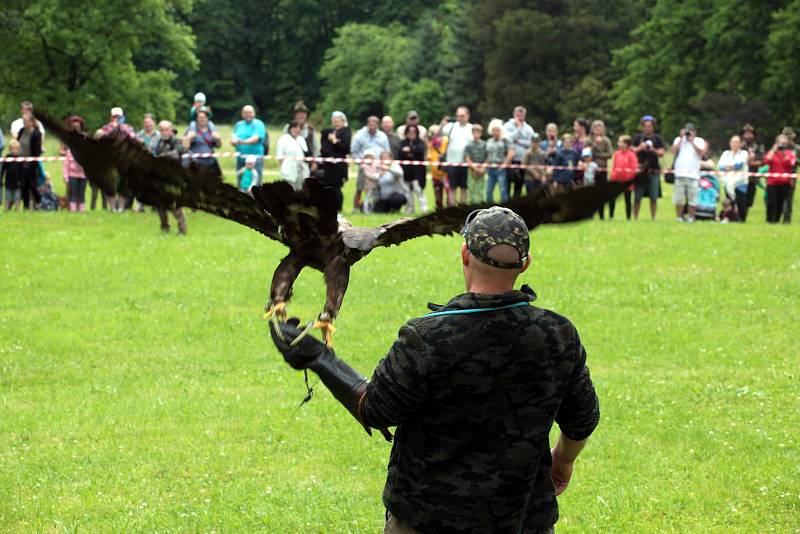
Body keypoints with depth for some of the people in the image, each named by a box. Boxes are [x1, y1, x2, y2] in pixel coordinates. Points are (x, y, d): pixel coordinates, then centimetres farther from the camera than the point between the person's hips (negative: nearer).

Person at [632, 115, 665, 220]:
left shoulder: (657, 139, 9)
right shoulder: (637, 138, 9)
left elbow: (661, 153, 3)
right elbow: (632, 151, 6)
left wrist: (654, 150, -16)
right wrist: (640, 148, -13)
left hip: (654, 170, 0)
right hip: (640, 170, 0)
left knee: (654, 197, 0)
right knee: (637, 197, -1)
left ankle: (653, 218, 6)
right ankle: (635, 217, 4)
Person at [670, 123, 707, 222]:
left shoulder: (699, 141, 8)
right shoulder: (679, 139, 12)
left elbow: (702, 153, -8)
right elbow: (674, 151, -3)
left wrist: (692, 141, -9)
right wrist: (681, 139, -5)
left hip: (693, 174, -1)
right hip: (680, 173, 1)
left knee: (693, 199, -3)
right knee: (678, 199, 1)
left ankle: (691, 218, 4)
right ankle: (679, 217, 9)